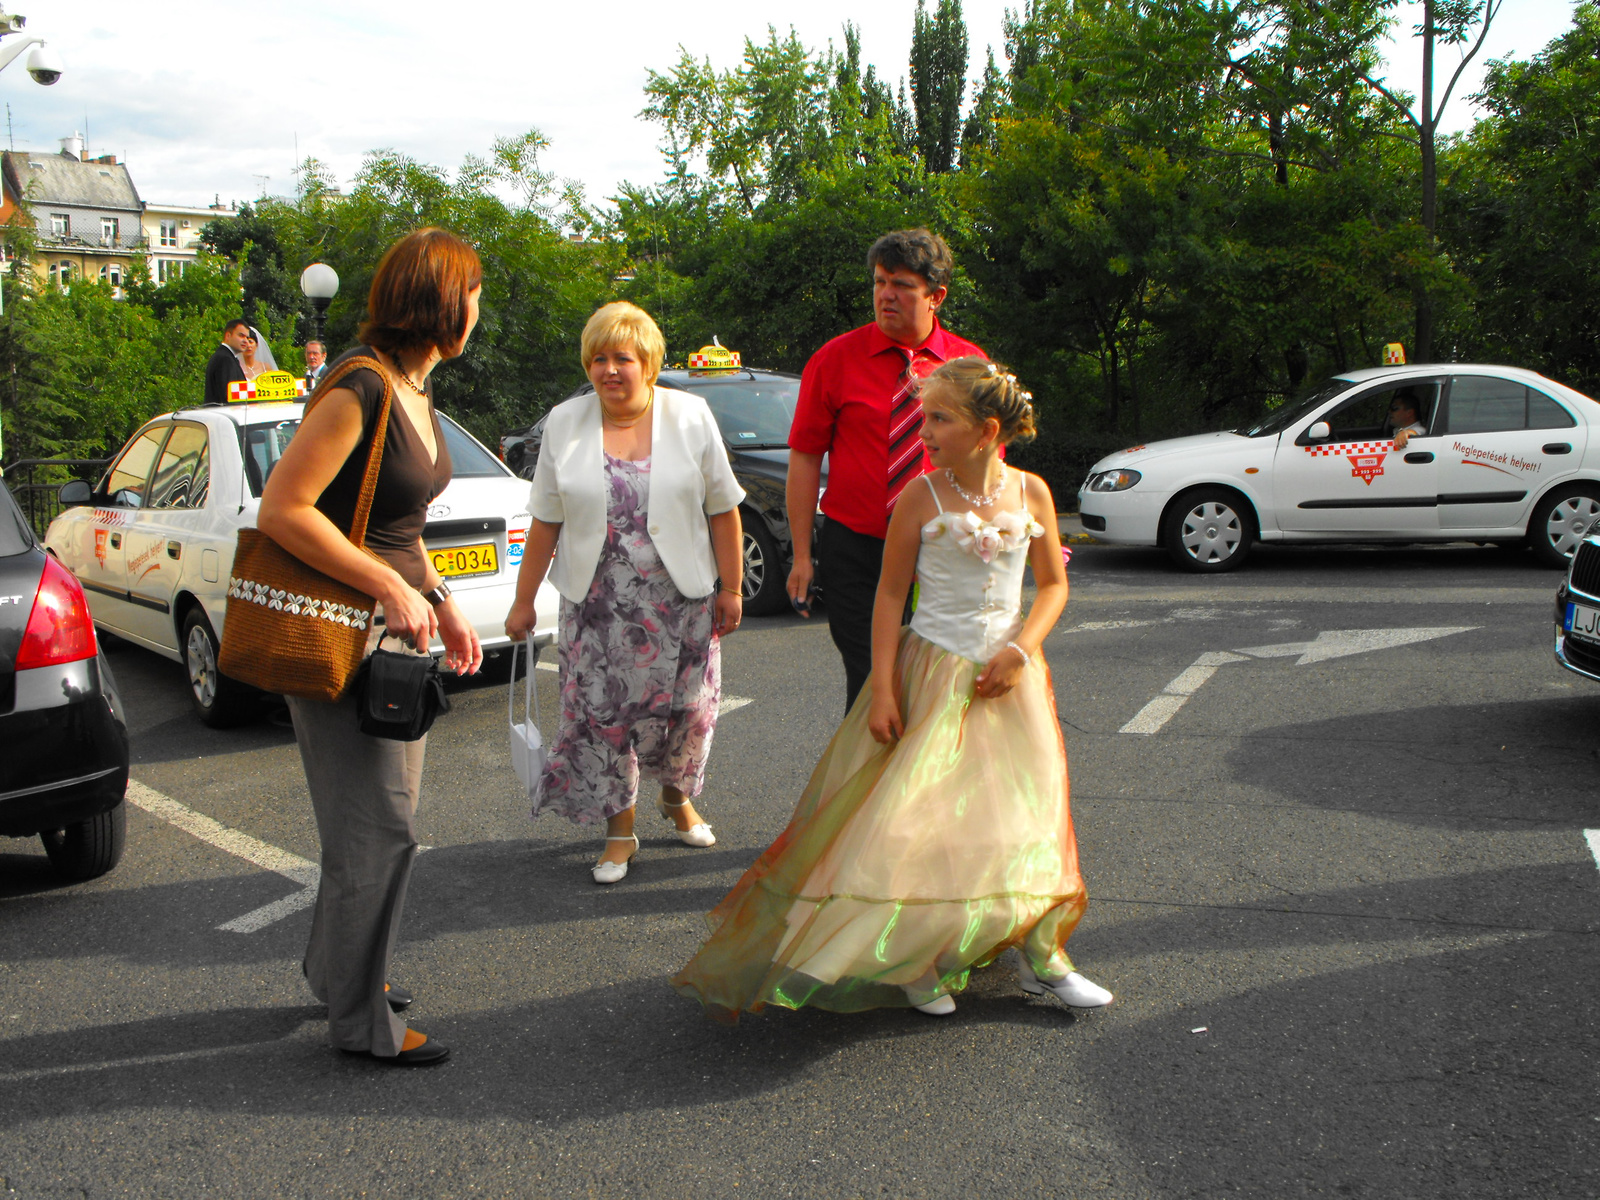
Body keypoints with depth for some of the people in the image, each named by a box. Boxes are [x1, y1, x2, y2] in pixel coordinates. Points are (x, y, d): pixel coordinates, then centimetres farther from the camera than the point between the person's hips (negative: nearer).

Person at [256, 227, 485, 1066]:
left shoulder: (415, 391, 10)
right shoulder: (359, 390, -20)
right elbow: (281, 510, -23)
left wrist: (442, 605, 12)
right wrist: (393, 588, -22)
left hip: (395, 627, 10)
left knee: (383, 816, 18)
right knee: (378, 826, -3)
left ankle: (341, 968, 37)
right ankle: (361, 1019, 12)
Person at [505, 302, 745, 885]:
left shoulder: (689, 416, -1)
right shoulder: (564, 423, 3)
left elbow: (723, 509, 2)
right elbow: (545, 522, 7)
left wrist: (731, 588, 0)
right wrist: (524, 600, 7)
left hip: (680, 597, 0)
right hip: (596, 602, 1)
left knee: (686, 706, 6)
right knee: (601, 712, -1)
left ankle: (677, 799, 35)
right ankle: (620, 830, 16)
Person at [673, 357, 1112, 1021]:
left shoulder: (1031, 493, -1)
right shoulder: (920, 497, -7)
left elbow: (1054, 583, 8)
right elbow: (890, 593, -5)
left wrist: (1021, 649, -8)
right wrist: (881, 690, -11)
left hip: (1005, 678, 3)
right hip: (930, 672, -3)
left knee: (1027, 813, 6)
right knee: (920, 814, -7)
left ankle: (1040, 952, 20)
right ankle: (919, 961, 8)